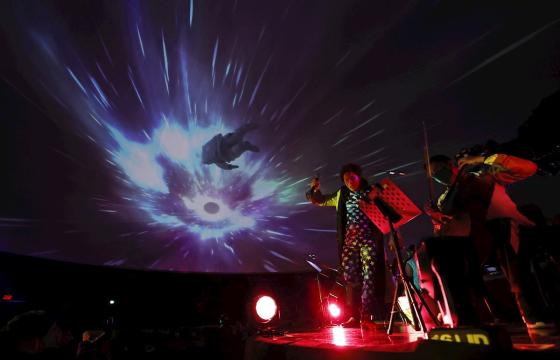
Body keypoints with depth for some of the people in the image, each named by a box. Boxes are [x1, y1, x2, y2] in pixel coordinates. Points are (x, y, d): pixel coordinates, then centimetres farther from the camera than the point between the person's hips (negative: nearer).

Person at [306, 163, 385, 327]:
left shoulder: (372, 192, 4)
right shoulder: (341, 195, 12)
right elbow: (320, 200, 20)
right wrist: (314, 189, 2)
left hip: (369, 241, -3)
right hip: (349, 242, 3)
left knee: (369, 278, -6)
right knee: (351, 279, 4)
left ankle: (367, 316, 0)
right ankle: (354, 315, 13)